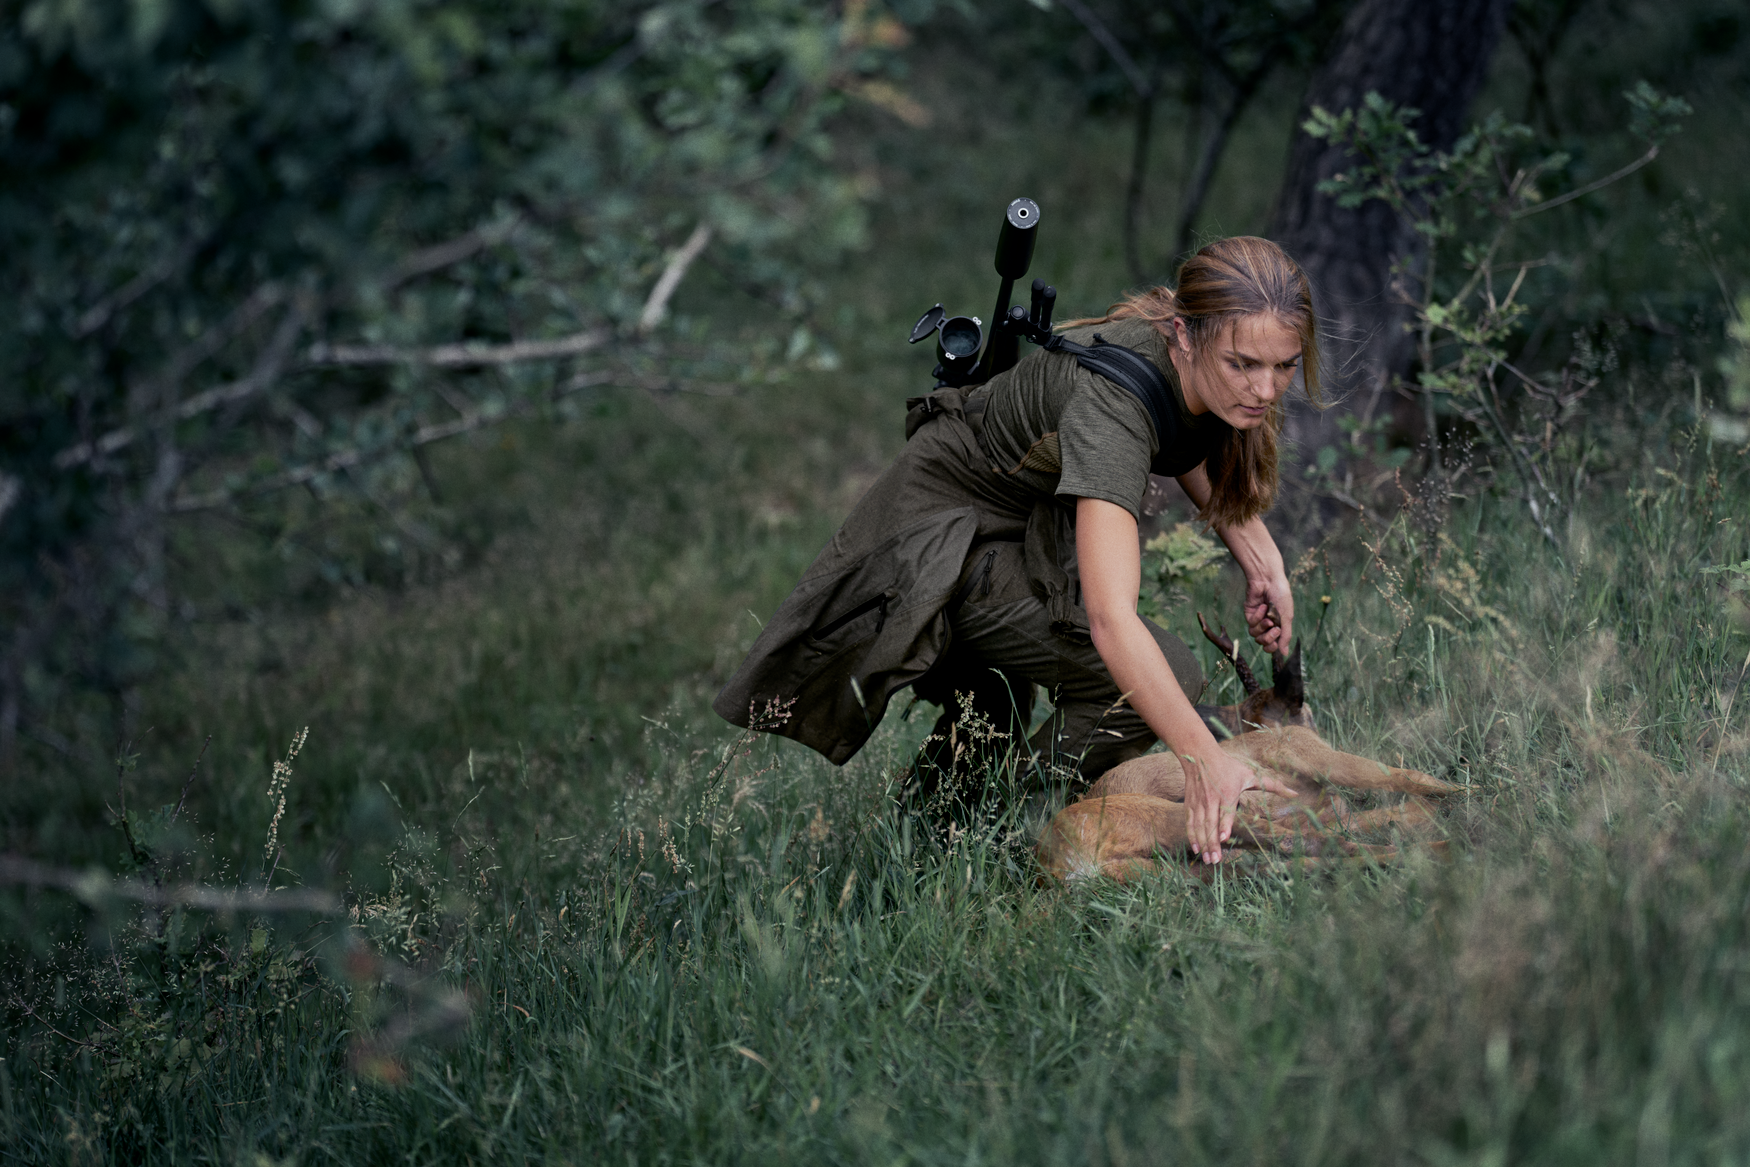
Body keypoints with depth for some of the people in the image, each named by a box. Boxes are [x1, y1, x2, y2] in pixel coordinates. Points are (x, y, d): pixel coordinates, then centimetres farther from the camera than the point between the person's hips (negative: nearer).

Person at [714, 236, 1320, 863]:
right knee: (1166, 680, -19)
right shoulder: (1110, 399, -41)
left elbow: (1198, 456, 10)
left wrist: (1260, 558, -5)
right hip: (936, 546, -9)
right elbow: (1109, 618, -50)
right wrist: (1205, 759, -55)